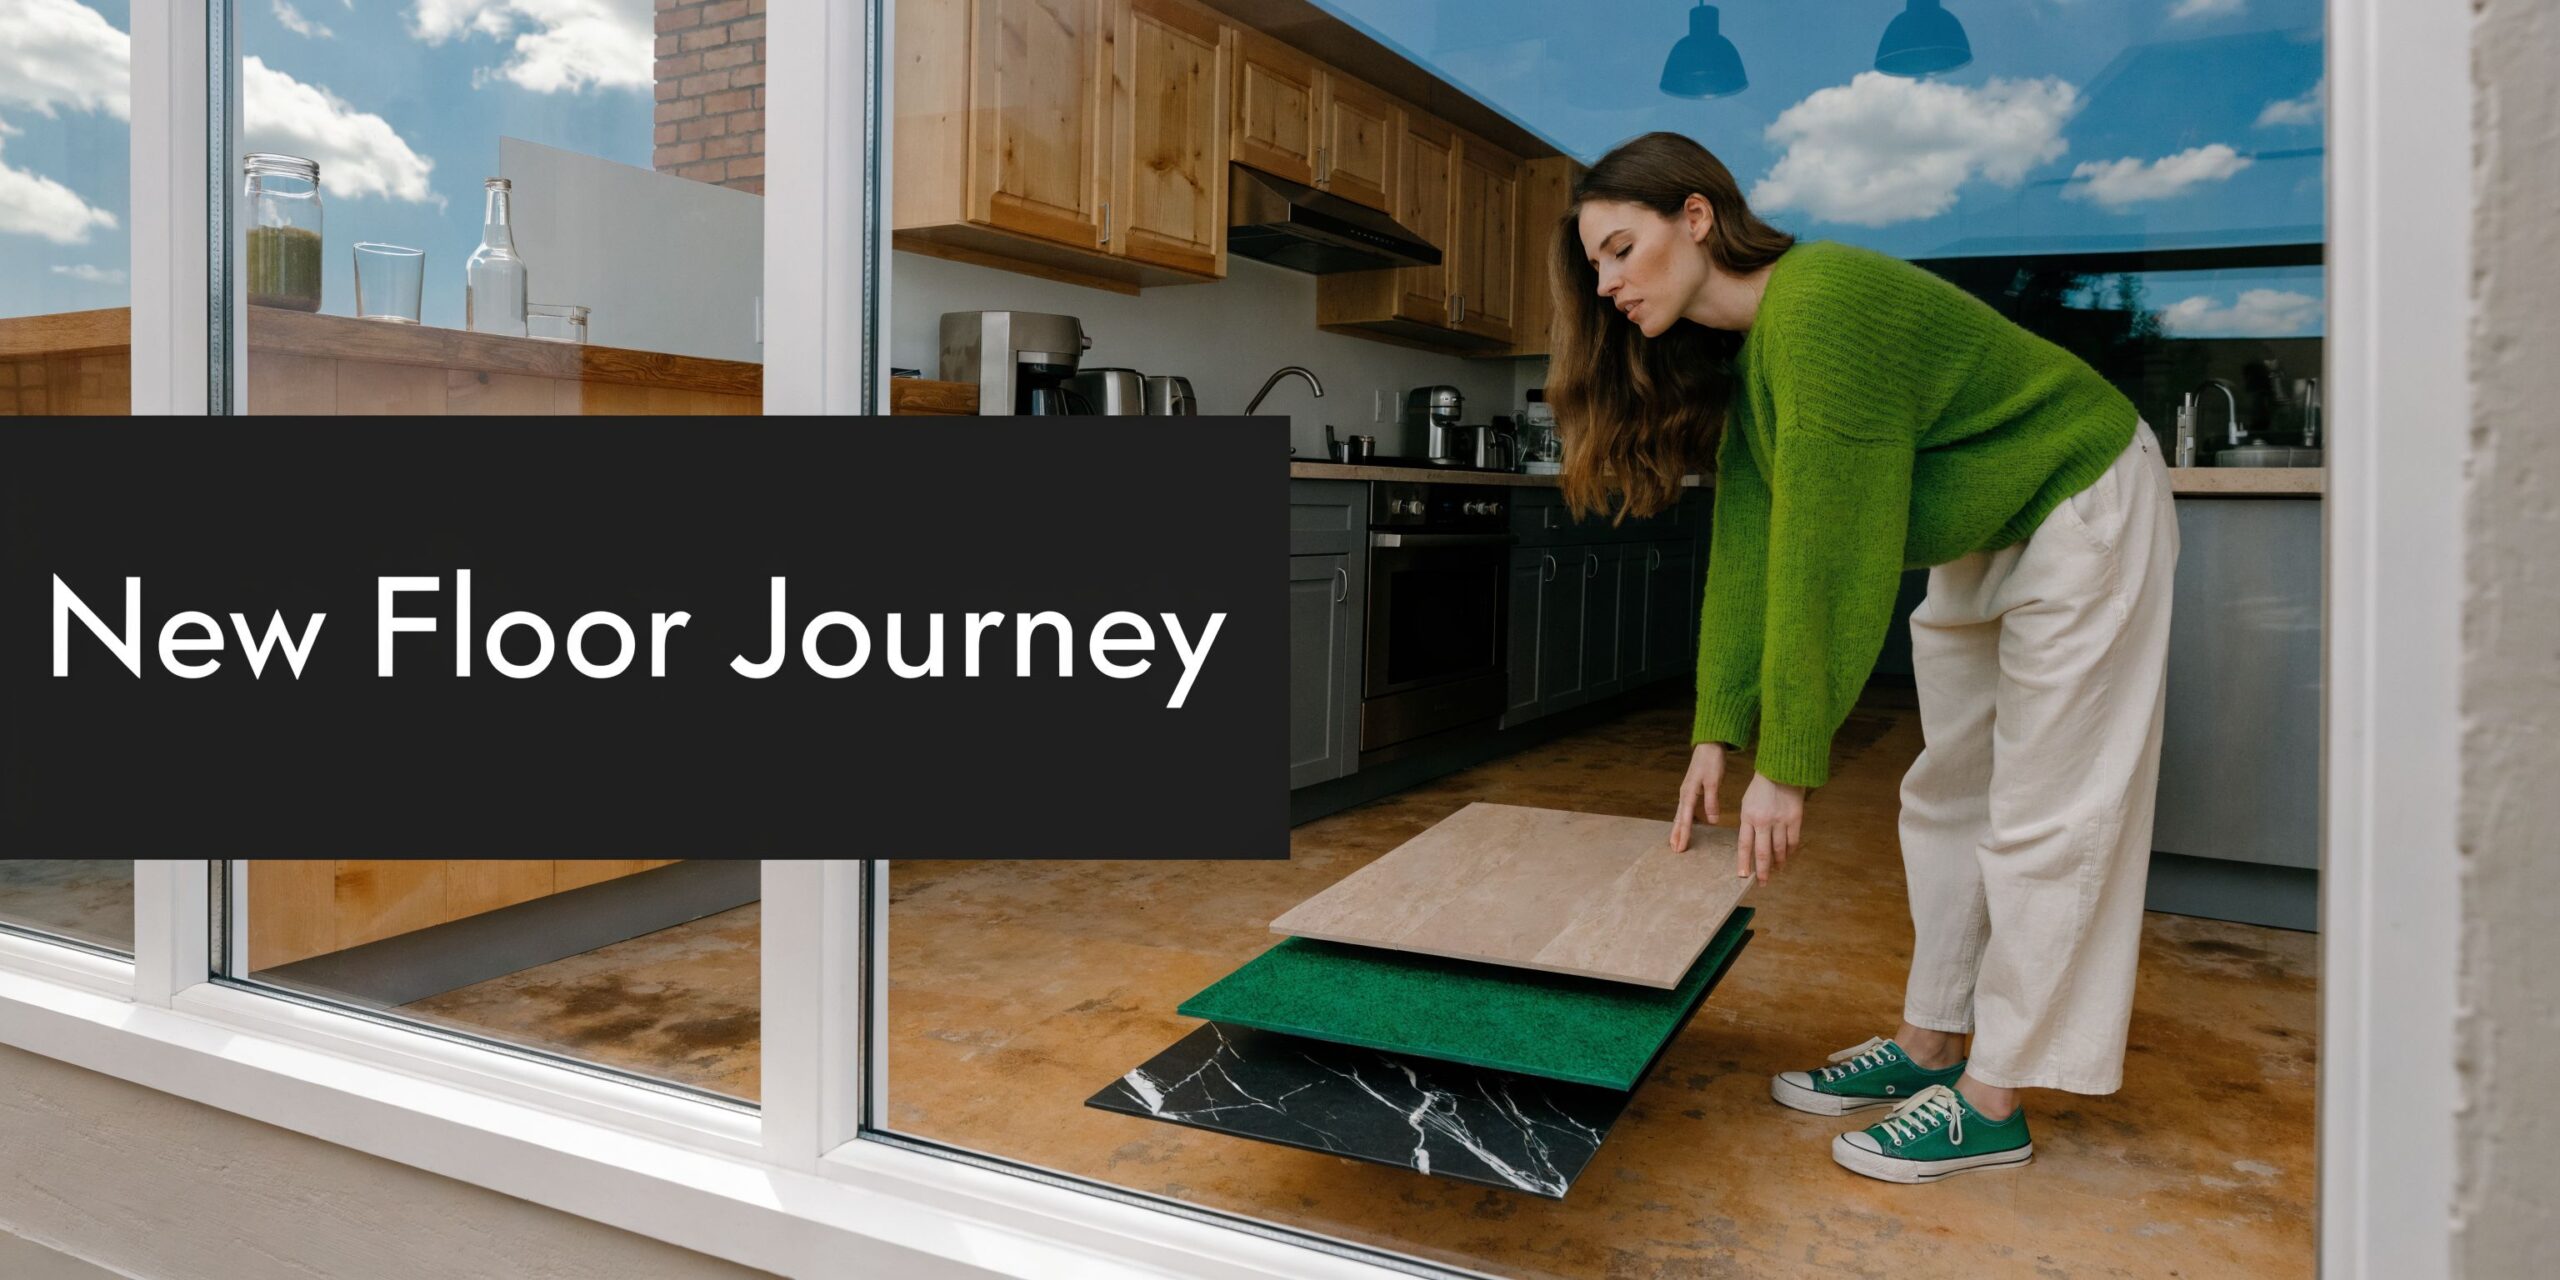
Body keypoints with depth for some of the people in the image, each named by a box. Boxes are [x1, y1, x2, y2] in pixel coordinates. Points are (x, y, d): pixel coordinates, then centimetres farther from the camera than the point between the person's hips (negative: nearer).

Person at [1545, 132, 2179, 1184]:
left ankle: (1993, 1105, 4)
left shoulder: (1818, 309, -31)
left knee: (2043, 817, -4)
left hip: (2083, 518, -9)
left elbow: (1827, 565, -33)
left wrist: (1787, 768, -28)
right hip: (1979, 541, 9)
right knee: (1944, 799, 12)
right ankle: (1928, 1047, 23)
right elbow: (1744, 551, -4)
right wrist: (1716, 736, -7)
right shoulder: (1743, 353, -2)